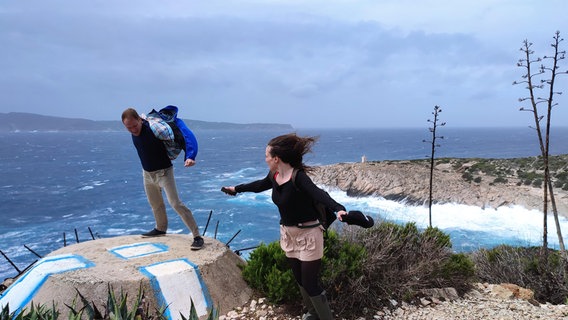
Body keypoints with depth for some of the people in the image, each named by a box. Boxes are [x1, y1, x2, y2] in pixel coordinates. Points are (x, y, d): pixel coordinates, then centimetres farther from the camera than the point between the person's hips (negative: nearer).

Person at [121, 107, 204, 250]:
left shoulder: (153, 130, -28)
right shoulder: (133, 132, -6)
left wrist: (190, 157, -39)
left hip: (163, 171, -7)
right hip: (147, 173, 7)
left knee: (175, 203, -16)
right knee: (155, 204, 22)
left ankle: (197, 236, -14)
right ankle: (160, 229, 46)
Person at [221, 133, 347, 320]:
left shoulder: (298, 177, -25)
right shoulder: (274, 176, -1)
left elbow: (319, 194, -41)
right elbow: (259, 186, 20)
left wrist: (338, 209, -60)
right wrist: (236, 189, 34)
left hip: (308, 235, -7)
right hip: (289, 234, 7)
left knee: (310, 284, -2)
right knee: (300, 279, 18)